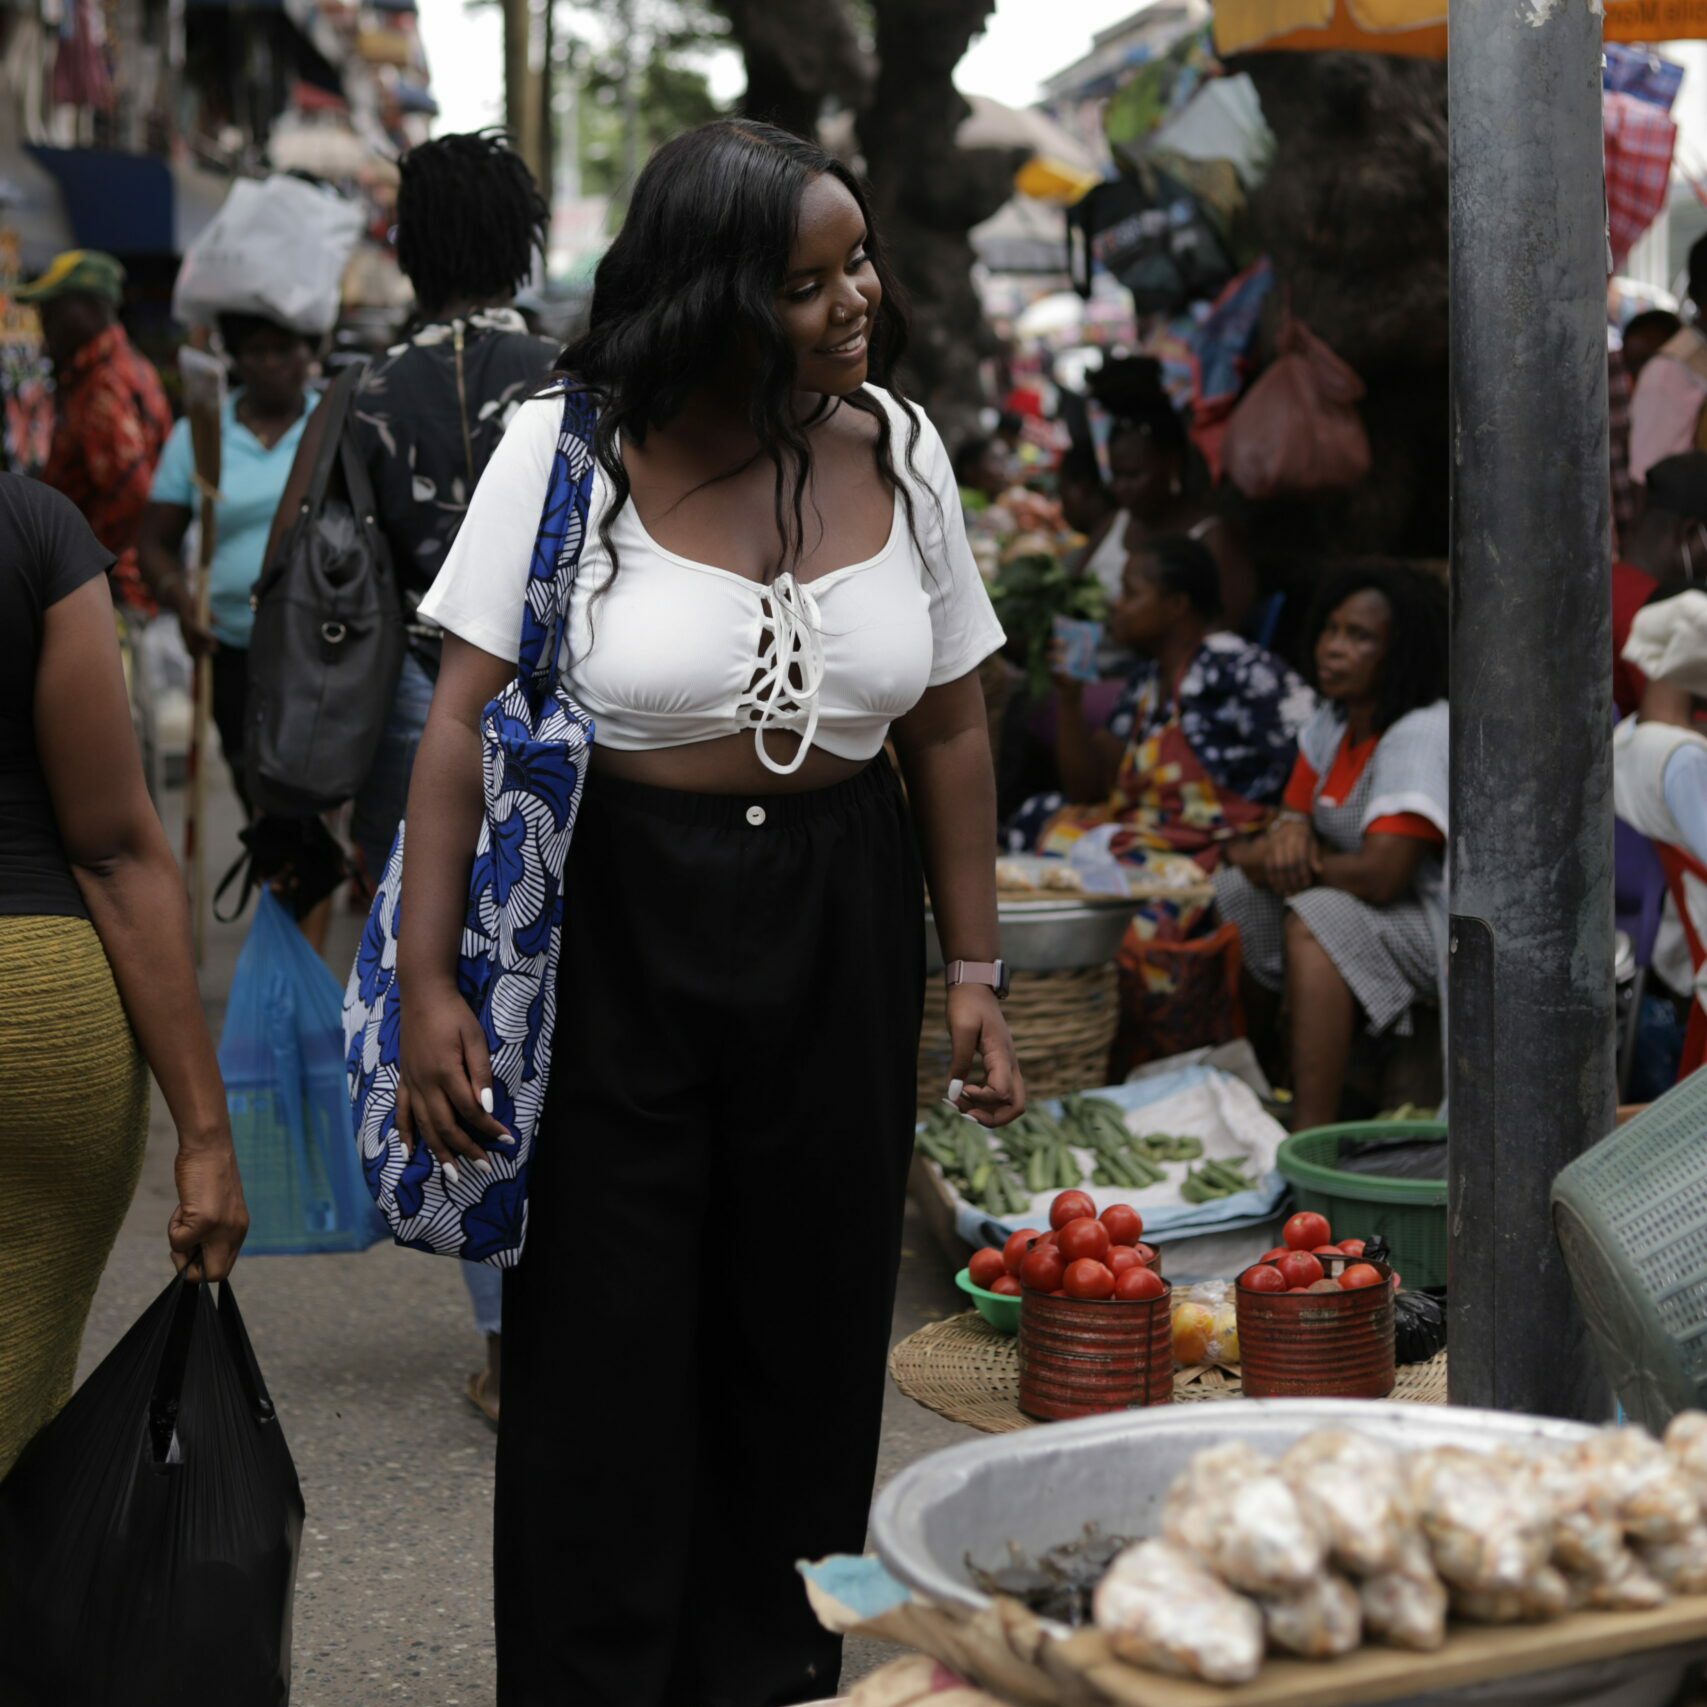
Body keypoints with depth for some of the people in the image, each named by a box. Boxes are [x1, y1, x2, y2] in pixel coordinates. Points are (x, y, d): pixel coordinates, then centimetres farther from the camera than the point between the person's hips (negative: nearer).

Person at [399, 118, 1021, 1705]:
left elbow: (950, 727, 10)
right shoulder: (567, 451, -7)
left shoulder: (897, 451, 4)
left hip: (836, 928, 4)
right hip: (612, 921, -3)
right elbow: (462, 724, -7)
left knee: (805, 1337, 10)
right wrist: (426, 983, -13)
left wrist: (973, 968, 7)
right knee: (604, 1350, 2)